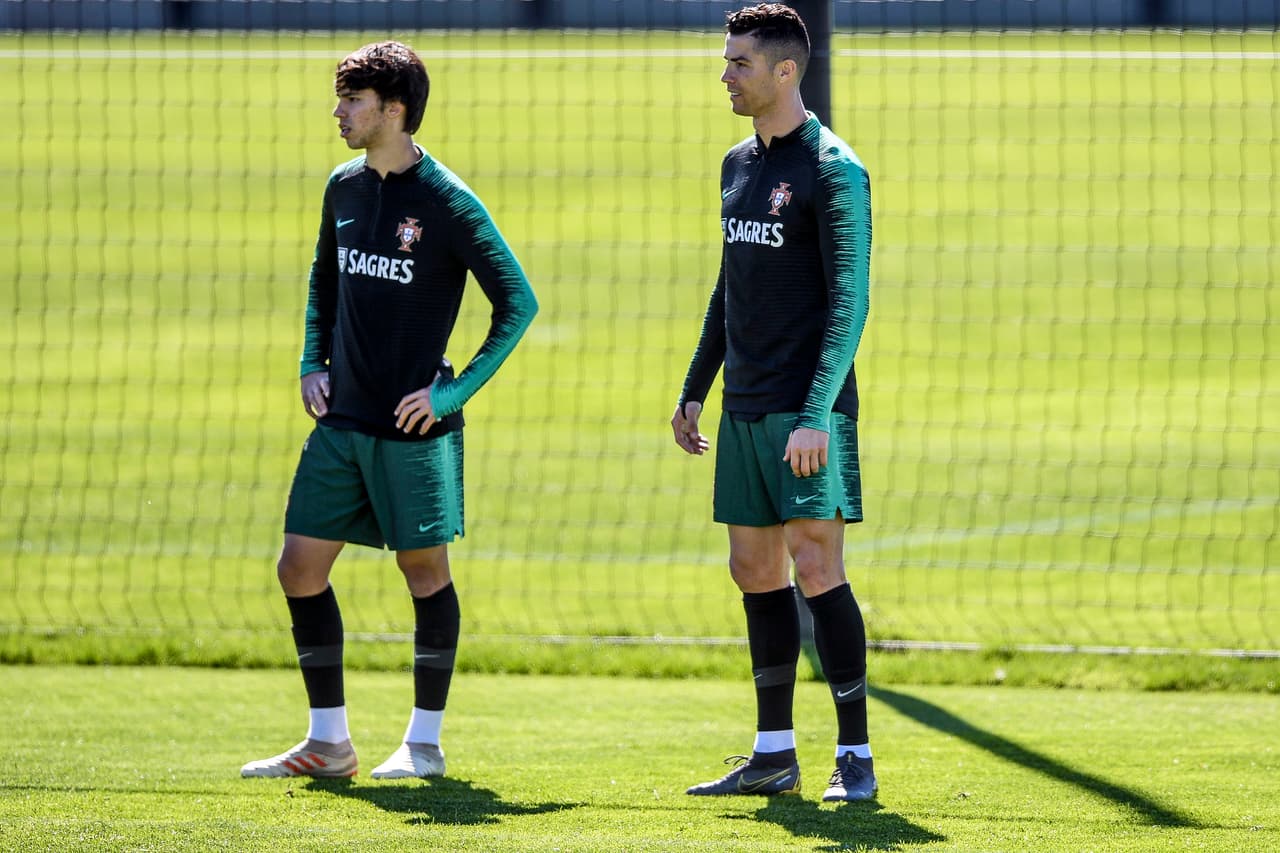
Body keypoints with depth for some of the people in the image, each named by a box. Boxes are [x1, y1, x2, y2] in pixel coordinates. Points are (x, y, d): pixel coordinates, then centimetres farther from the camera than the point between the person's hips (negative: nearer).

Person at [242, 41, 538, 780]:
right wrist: (312, 364, 12)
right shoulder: (344, 188, 8)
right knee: (301, 568, 4)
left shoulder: (447, 202, -12)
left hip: (413, 426, -7)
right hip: (342, 421, 7)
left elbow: (519, 302, -10)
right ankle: (329, 741, 13)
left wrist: (457, 391, -12)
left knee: (425, 569, 2)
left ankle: (426, 742, 13)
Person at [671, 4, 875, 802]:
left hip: (808, 412, -8)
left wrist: (817, 414, -22)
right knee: (756, 571, 8)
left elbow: (850, 301, -16)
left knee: (816, 568, -10)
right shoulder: (739, 165, 14)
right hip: (744, 408, 8)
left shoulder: (833, 170, -11)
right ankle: (774, 753, 15)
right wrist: (694, 390, 21)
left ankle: (857, 756, -5)